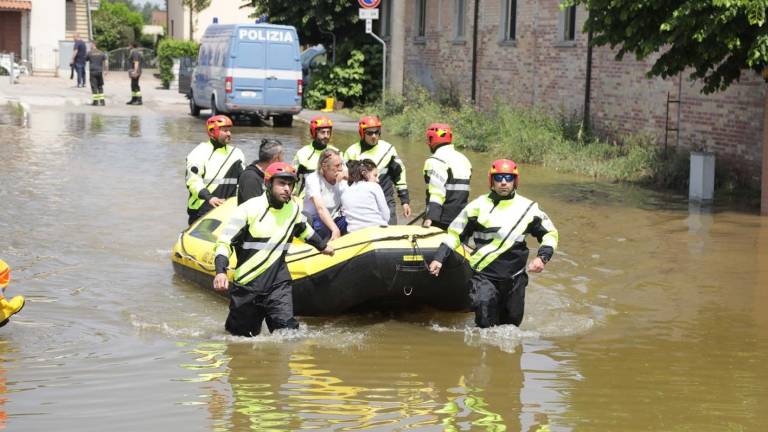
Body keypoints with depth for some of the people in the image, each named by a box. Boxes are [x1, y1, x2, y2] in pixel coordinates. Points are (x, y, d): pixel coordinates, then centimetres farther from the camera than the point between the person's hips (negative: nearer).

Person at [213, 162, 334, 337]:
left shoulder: (294, 209, 3)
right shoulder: (250, 209, -13)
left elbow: (304, 229, 28)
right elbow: (224, 242, -12)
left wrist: (322, 246, 42)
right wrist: (220, 272, -27)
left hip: (279, 284, 3)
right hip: (247, 285, -3)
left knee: (287, 328, -19)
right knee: (241, 337, 10)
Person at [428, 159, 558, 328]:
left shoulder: (527, 208, 4)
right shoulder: (479, 206, 0)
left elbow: (550, 233, 12)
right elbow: (455, 233, 7)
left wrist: (542, 257, -4)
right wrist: (439, 258, -2)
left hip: (515, 276, 3)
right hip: (484, 275, -3)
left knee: (511, 322, 13)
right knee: (485, 324, -18)